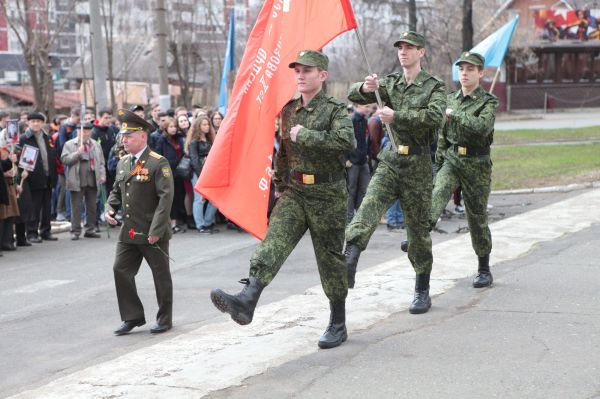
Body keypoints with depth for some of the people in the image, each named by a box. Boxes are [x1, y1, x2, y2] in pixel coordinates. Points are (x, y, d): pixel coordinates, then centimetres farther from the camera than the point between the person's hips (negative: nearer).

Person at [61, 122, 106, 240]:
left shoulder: (96, 145, 16)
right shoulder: (70, 144, 4)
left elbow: (101, 162, 16)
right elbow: (64, 159, -6)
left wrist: (102, 174, 2)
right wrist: (77, 153, -16)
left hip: (93, 180, 4)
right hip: (77, 181, -4)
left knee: (92, 207, 8)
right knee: (76, 207, -2)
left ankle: (90, 229, 16)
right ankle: (75, 231, 3)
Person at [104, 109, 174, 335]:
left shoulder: (158, 164, -13)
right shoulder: (122, 164, 11)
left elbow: (166, 197, -17)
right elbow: (116, 191, 23)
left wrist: (156, 230, -21)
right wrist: (110, 209, 1)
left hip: (153, 234, -7)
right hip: (129, 232, 7)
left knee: (161, 275, 6)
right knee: (121, 270, 3)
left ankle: (165, 319, 20)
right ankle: (133, 317, 16)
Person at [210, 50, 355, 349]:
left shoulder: (335, 110, -8)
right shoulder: (289, 110, 11)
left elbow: (347, 142, -27)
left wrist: (304, 135, -22)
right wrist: (280, 185, 27)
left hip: (327, 196, -4)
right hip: (294, 193, 5)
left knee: (330, 258, 5)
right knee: (272, 242, -17)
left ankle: (338, 325, 19)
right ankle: (246, 301, -34)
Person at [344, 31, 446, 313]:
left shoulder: (434, 87, 0)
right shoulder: (390, 83, 11)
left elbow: (435, 117, -19)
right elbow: (353, 96, 0)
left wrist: (397, 117, -23)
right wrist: (365, 88, -23)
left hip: (418, 166, -2)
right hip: (389, 163, 2)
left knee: (418, 228, 5)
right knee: (368, 209, -23)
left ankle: (422, 292, 18)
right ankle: (348, 262, -40)